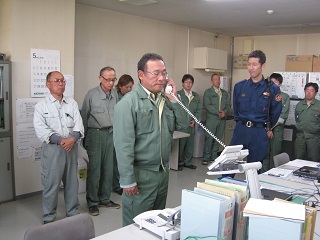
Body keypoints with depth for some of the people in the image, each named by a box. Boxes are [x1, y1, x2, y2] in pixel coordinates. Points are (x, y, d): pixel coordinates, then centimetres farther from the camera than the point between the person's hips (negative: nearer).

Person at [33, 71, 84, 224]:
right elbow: (40, 129, -10)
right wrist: (60, 140, -19)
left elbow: (79, 125, 2)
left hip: (71, 148, 4)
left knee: (72, 182, 13)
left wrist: (72, 138, -17)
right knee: (51, 184, 1)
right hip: (52, 149, -3)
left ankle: (73, 213, 29)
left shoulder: (72, 103, 10)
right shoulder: (41, 106, 0)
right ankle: (49, 218, 17)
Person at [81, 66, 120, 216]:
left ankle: (105, 199, 25)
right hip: (96, 133, -5)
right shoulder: (92, 94, -6)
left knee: (109, 169, 11)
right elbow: (84, 117, 0)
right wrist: (85, 138, 2)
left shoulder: (115, 94, 7)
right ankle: (92, 202, 12)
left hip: (111, 134, 5)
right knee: (94, 169, -1)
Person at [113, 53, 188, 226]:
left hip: (163, 171, 7)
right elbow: (123, 145, -18)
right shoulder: (129, 103, -15)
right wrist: (128, 181, -18)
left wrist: (174, 99, -5)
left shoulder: (166, 100, 6)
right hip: (141, 174, -6)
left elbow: (183, 124, 5)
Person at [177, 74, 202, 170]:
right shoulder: (178, 94, -2)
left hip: (191, 125, 5)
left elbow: (199, 109, 13)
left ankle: (188, 162, 23)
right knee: (180, 143, -1)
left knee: (190, 144, 10)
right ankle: (180, 162, 14)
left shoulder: (196, 96, 13)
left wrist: (195, 120, 0)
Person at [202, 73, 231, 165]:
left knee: (218, 139, 7)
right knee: (209, 139, -6)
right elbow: (207, 105, -8)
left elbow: (228, 105, 12)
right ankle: (206, 157, 2)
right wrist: (218, 112, -14)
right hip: (211, 119, -4)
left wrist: (225, 112, -9)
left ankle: (214, 156, 15)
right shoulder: (208, 92, 3)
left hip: (222, 119, 4)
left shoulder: (225, 93, 18)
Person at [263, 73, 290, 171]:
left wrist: (272, 127, -8)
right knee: (265, 153, 0)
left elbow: (283, 116, -2)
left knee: (275, 154, 2)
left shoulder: (285, 97, 5)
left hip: (277, 129, 0)